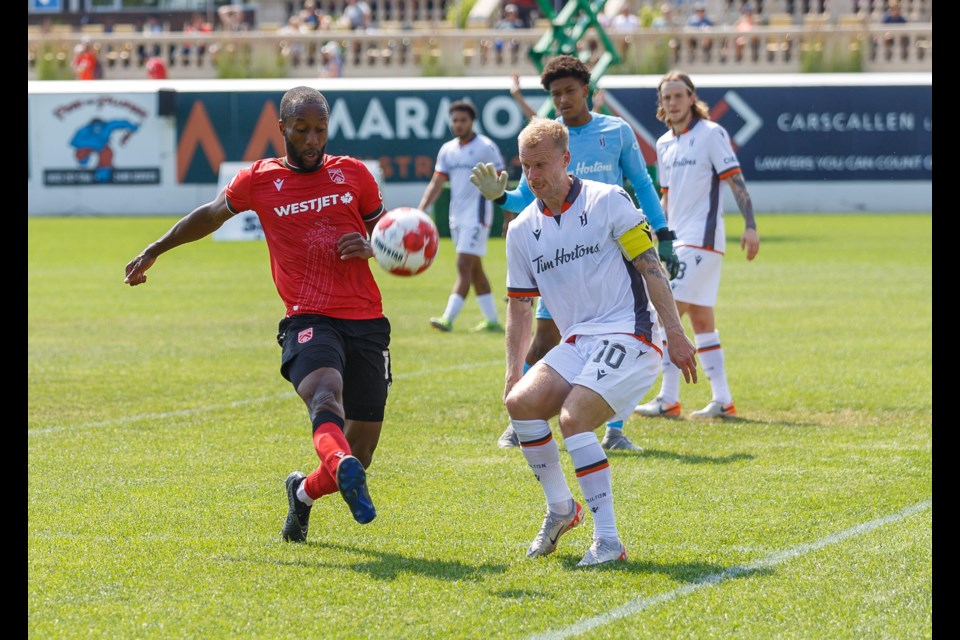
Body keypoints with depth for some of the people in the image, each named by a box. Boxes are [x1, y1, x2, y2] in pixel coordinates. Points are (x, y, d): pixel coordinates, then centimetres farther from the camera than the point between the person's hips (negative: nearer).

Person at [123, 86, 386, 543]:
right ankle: (342, 467, -66)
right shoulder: (258, 180, 8)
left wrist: (370, 246, -4)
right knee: (325, 392, -36)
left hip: (366, 322, 2)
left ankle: (304, 492, 32)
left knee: (358, 457, 1)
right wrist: (153, 251, 38)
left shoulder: (353, 173, 11)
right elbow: (210, 216, 27)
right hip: (308, 320, -2)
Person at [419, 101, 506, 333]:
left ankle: (448, 318, -22)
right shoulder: (447, 150, 11)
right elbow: (436, 183, 11)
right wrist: (420, 210, -2)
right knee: (475, 269, 11)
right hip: (457, 216, 7)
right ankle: (492, 320, 18)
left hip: (477, 215, -7)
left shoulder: (486, 147, -7)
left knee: (464, 266, -14)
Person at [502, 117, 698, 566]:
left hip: (627, 335, -6)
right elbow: (520, 306, 15)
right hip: (576, 343, 6)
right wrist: (514, 371, 6)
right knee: (520, 402, -16)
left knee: (573, 417, -24)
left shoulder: (607, 201, -6)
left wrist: (675, 335, -13)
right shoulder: (522, 230, 10)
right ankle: (560, 508, 3)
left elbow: (651, 267, -7)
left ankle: (608, 540, -21)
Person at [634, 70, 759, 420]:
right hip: (679, 242, 8)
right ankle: (722, 400, 10)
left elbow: (736, 181, -12)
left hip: (701, 238, -8)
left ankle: (668, 399, -11)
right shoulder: (665, 144, 14)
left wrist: (750, 225, -19)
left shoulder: (711, 134, -8)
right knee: (701, 320, 8)